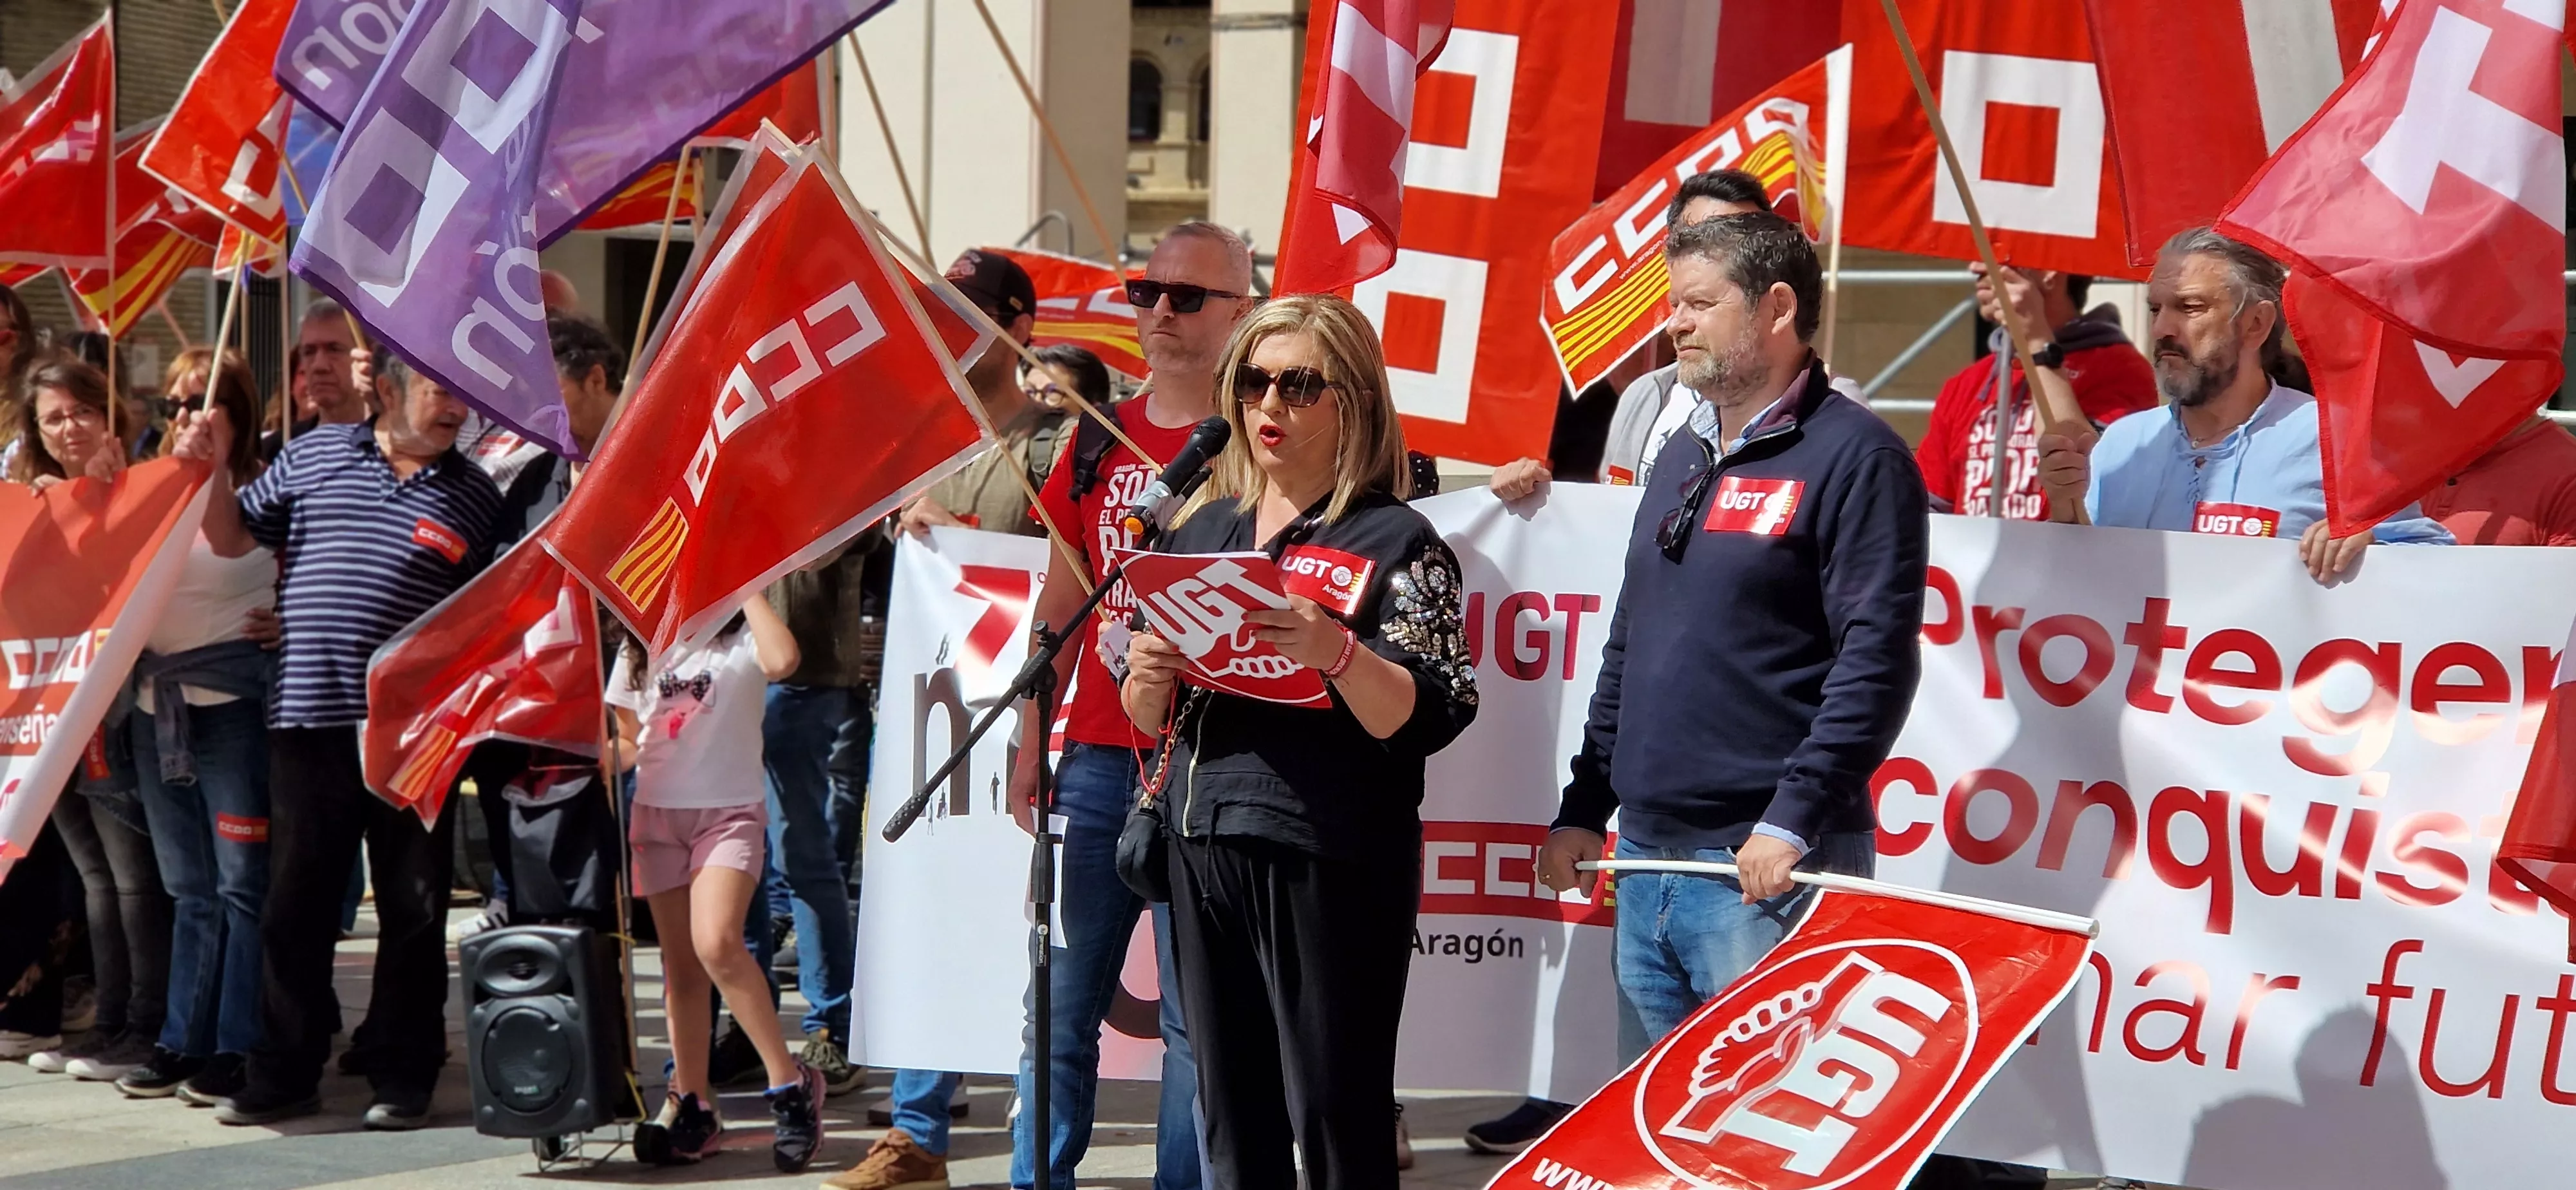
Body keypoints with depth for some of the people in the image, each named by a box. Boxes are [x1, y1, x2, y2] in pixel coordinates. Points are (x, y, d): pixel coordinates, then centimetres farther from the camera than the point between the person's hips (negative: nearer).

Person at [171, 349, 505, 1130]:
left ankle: (402, 1079, 14)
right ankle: (284, 1074, 15)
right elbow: (234, 540, 15)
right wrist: (213, 470, -1)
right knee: (295, 908, 6)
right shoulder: (315, 454, 7)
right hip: (310, 720, 1)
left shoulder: (475, 496, 5)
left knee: (413, 912, 4)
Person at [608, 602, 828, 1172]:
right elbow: (629, 741, 17)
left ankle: (791, 1084, -15)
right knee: (679, 964, 6)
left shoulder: (740, 639, -4)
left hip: (729, 810, -5)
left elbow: (782, 660, -27)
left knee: (717, 944, -24)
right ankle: (692, 1106, 13)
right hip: (657, 810, 5)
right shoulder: (639, 651, 11)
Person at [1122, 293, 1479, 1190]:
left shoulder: (1393, 542, -2)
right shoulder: (1202, 531, 14)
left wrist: (1336, 653, -27)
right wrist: (1148, 673, -3)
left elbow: (1422, 722, -11)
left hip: (1331, 856, -6)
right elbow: (1150, 721, 19)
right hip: (1203, 846, 6)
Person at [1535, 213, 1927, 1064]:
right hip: (1646, 860, 8)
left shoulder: (1853, 457, -7)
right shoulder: (1684, 457, 19)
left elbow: (1876, 659, -15)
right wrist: (1583, 806, 18)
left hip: (1768, 866, -8)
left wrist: (1794, 820, -21)